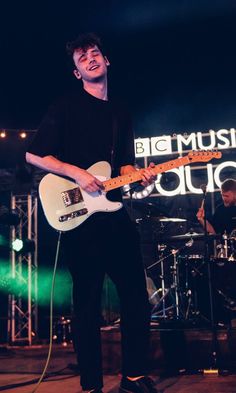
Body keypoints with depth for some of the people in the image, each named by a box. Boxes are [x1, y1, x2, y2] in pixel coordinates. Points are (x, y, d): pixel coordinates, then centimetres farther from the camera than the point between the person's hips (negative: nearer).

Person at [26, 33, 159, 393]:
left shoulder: (121, 112, 17)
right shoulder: (67, 106, -1)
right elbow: (34, 155, -6)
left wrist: (140, 176, -1)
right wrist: (77, 174, -15)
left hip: (115, 212, 6)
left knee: (136, 293, 5)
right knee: (88, 301, 0)